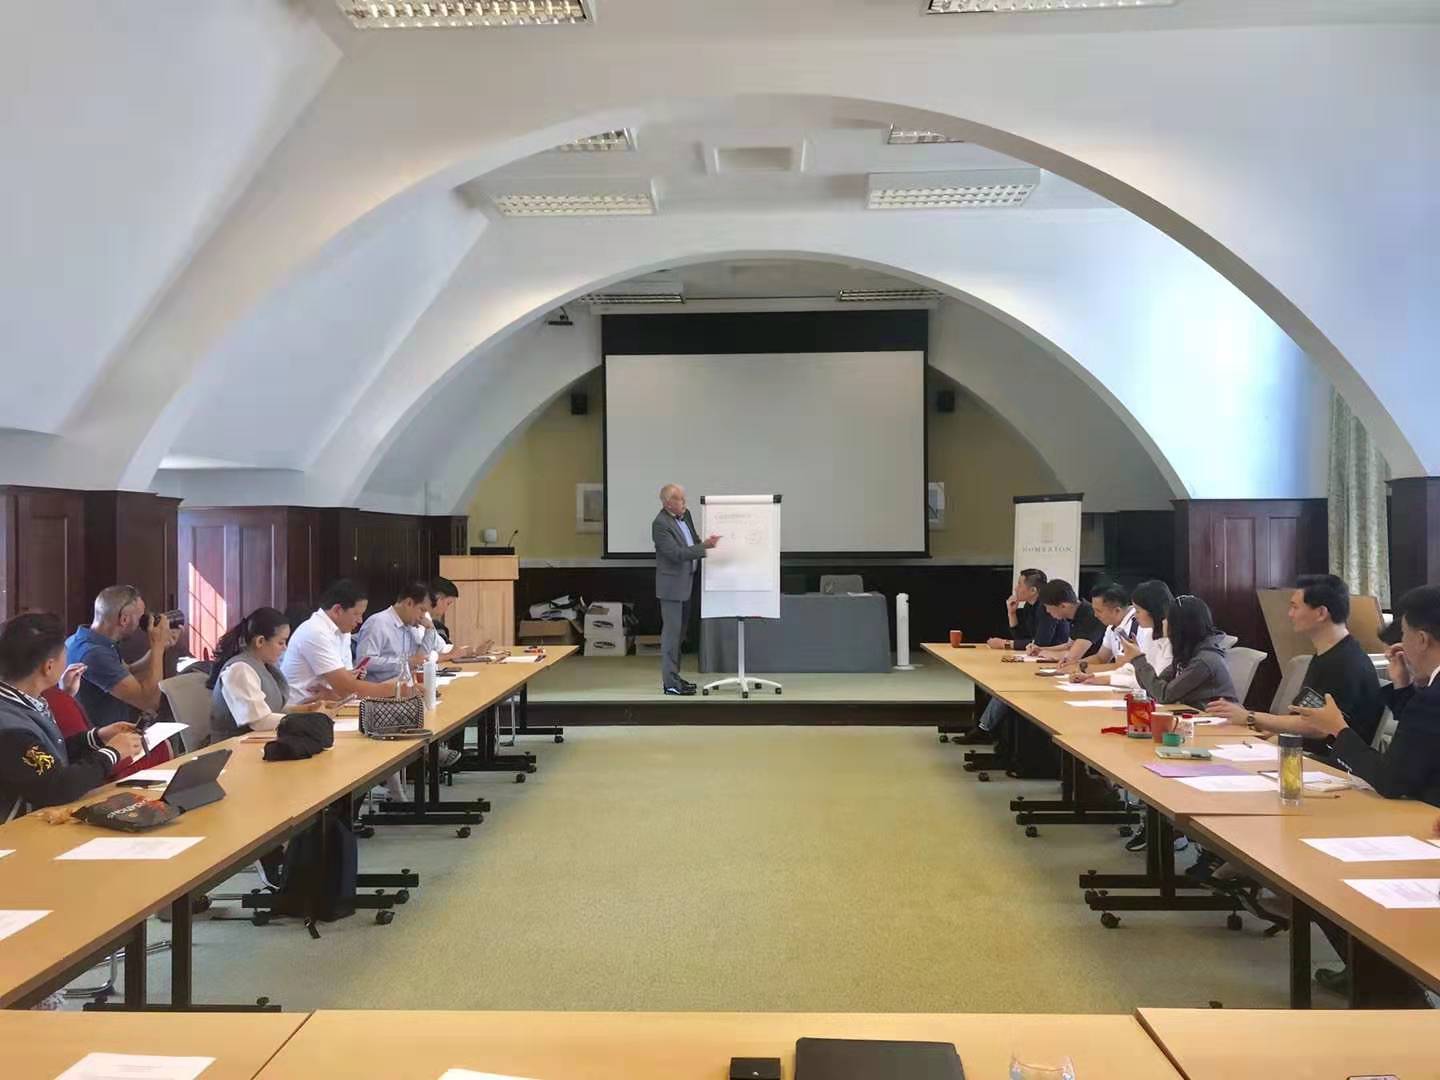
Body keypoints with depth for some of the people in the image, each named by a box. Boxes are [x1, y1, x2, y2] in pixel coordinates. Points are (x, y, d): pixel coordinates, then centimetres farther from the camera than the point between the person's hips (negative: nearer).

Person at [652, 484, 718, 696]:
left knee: (679, 633, 14)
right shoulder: (660, 524, -19)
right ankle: (670, 683, -2)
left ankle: (674, 677, 23)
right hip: (672, 585, -9)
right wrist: (704, 546, -27)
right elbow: (676, 553, -24)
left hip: (686, 583, 9)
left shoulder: (685, 515, 7)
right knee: (671, 632, -6)